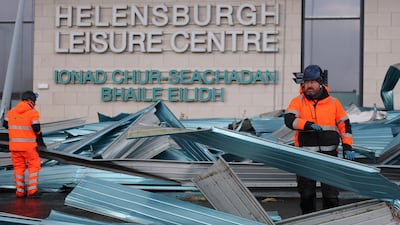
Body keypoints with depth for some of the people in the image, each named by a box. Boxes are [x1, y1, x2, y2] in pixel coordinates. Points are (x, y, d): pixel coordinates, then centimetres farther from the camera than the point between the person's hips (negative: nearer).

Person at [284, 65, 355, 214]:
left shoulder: (333, 102, 8)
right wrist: (308, 125, -26)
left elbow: (344, 124, 12)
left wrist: (347, 147, 3)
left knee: (331, 193, -1)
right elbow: (289, 120, -12)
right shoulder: (297, 102, 4)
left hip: (329, 154, 0)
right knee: (306, 193, 8)